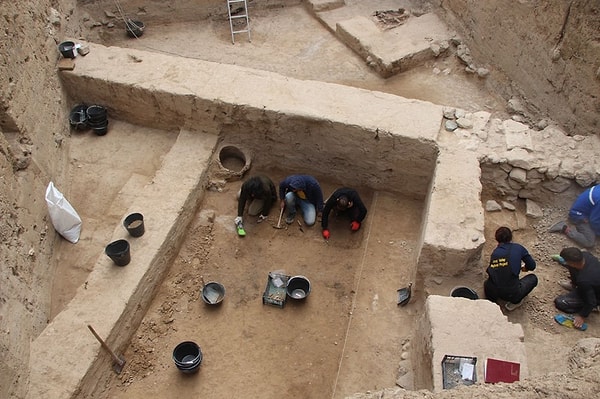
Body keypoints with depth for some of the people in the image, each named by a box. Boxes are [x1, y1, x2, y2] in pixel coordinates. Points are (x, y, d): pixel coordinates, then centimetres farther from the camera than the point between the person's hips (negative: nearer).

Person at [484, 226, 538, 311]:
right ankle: (515, 302, 12)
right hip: (512, 294, -3)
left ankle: (491, 300, 12)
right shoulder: (518, 248, 2)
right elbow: (532, 266, 11)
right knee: (533, 278, 24)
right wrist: (524, 268, 37)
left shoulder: (494, 252, 10)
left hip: (491, 293, 3)